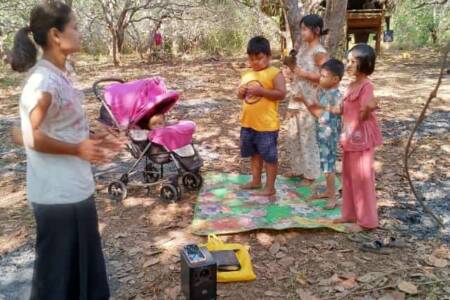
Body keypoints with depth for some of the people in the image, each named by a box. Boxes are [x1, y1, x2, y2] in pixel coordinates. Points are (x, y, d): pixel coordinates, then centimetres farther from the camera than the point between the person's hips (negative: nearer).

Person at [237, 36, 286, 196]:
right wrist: (241, 92, -6)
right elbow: (240, 95, 18)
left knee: (269, 156, 3)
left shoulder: (275, 73, -10)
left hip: (267, 124, -7)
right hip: (248, 123, 7)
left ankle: (270, 187, 12)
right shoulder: (247, 74, 10)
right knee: (255, 153, 19)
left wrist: (260, 91, -24)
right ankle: (256, 181, 34)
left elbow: (281, 94, -20)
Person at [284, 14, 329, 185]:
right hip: (297, 99, 9)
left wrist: (304, 74, -22)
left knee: (307, 138, 2)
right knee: (292, 137, 16)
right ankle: (298, 168, 33)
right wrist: (293, 70, 1)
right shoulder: (303, 47, 10)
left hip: (309, 102, -9)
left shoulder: (319, 52, -15)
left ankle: (310, 174, 17)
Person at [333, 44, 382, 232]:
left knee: (362, 178, -1)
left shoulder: (366, 86, -18)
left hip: (362, 138, -9)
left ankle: (367, 220, 11)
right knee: (348, 177, 16)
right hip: (350, 137, 10)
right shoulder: (352, 84, 10)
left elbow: (364, 115, -24)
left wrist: (369, 108, -36)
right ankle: (351, 214, 29)